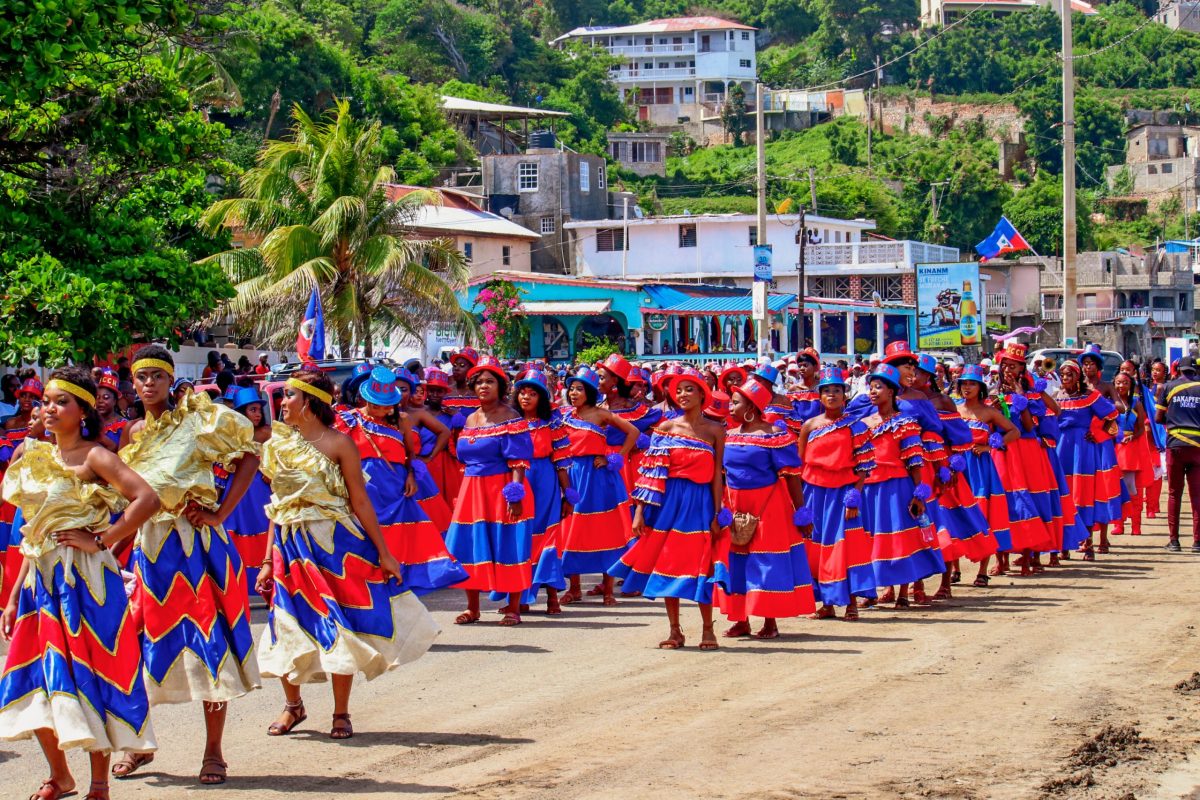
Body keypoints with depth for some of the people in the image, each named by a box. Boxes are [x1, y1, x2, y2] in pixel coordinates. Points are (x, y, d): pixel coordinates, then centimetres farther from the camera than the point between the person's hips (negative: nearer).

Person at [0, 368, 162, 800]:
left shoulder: (93, 457, -7)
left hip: (83, 579, -7)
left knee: (88, 674, -4)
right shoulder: (35, 457, 14)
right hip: (40, 581, 7)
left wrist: (102, 540, -17)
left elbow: (147, 499, -20)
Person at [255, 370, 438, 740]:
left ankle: (341, 713, 11)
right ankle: (293, 705, 26)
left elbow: (361, 502, -5)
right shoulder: (278, 445, 7)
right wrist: (269, 562, 9)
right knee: (288, 625, 7)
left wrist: (384, 553, -6)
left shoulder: (339, 443, -6)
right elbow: (277, 507, 11)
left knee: (339, 625, -1)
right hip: (290, 545, 4)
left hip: (335, 542, -4)